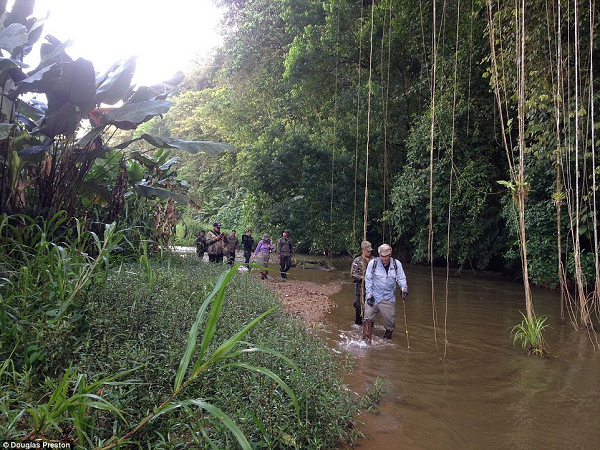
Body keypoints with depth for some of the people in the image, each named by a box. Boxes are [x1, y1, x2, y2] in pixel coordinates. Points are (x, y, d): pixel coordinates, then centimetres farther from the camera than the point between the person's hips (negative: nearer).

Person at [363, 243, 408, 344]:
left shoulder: (396, 264, -2)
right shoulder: (373, 263, -6)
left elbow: (401, 278, 4)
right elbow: (368, 280, -1)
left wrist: (404, 288, -16)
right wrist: (369, 295, -6)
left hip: (389, 298, 1)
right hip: (374, 297, -1)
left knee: (390, 320, 8)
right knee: (367, 318, -10)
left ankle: (387, 338, 33)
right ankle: (366, 341, 0)